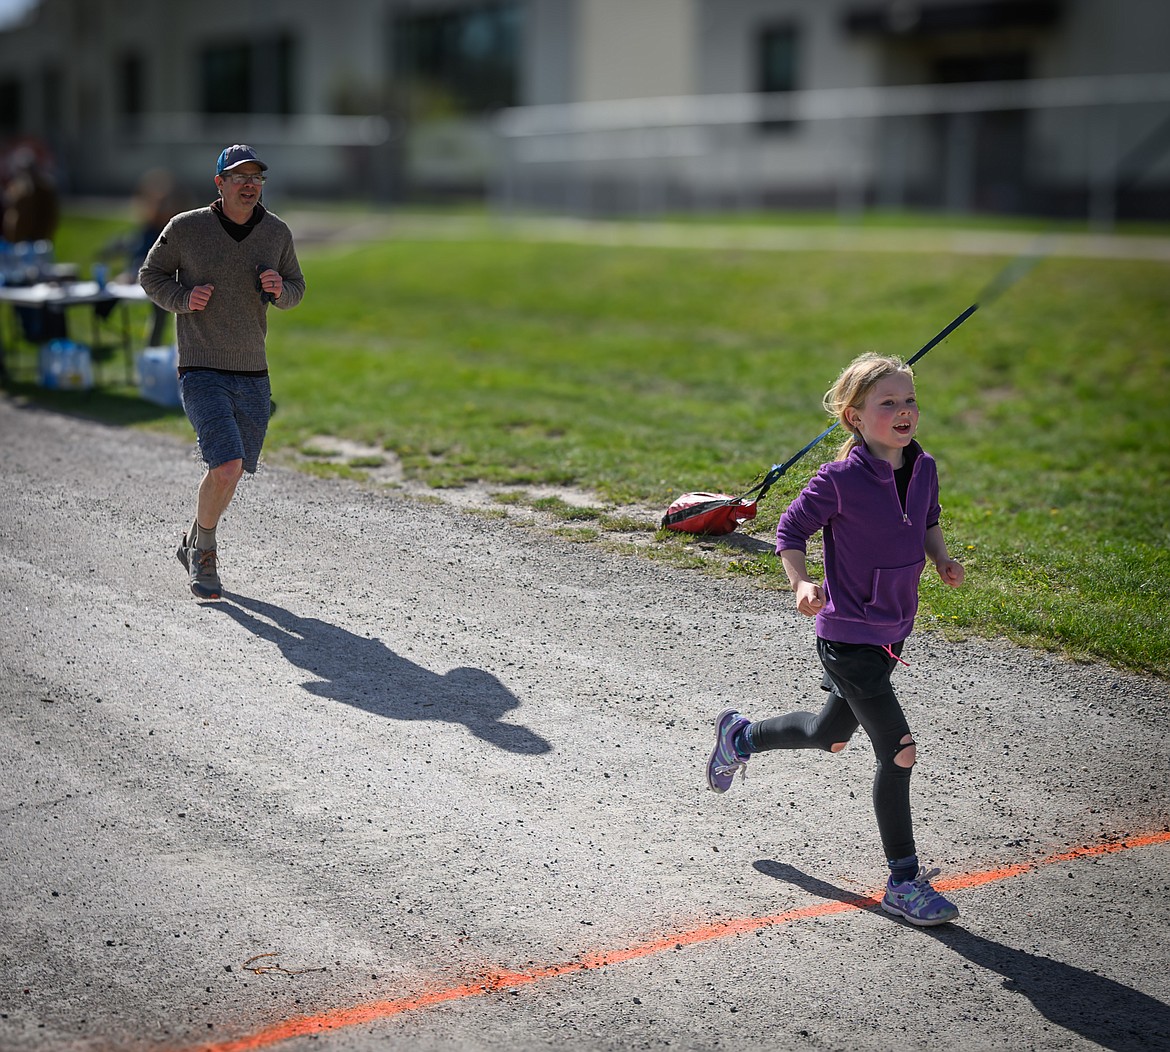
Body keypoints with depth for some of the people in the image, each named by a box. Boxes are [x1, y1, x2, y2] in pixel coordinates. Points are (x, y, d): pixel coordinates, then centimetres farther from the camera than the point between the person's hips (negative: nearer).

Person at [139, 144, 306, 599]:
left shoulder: (277, 232, 4)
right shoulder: (186, 228, -6)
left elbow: (296, 289, 15)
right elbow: (150, 275, 6)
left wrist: (279, 289, -9)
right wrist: (184, 298, -14)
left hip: (253, 375, 5)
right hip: (202, 371, -5)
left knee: (231, 471, 14)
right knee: (226, 466, -19)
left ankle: (193, 544, 39)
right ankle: (203, 552, 5)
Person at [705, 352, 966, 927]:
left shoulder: (924, 468, 0)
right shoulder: (840, 480, -20)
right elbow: (791, 530, -9)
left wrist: (941, 559, -1)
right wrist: (802, 584, -25)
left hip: (892, 632, 8)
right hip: (847, 637, -8)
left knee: (829, 735, 24)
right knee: (898, 752, -8)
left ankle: (740, 735, 52)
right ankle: (904, 883, 7)